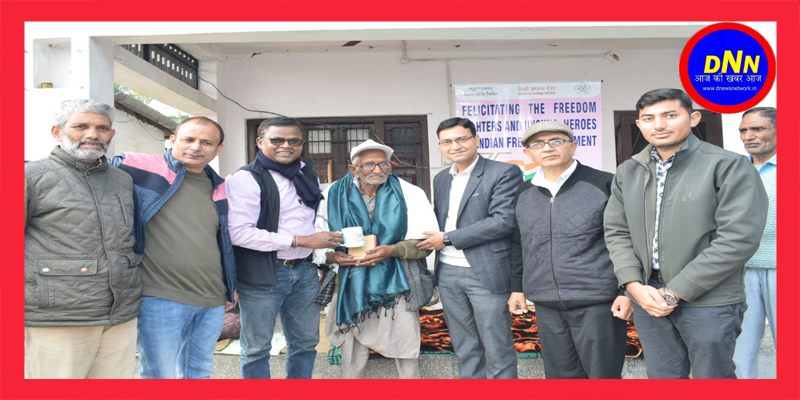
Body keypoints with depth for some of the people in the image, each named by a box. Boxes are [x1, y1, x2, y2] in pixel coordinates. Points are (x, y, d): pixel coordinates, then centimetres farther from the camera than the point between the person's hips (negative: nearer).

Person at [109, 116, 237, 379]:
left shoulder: (218, 189, 13)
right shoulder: (141, 169, -4)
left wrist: (231, 286, 21)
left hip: (213, 303, 5)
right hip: (161, 299, -5)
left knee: (199, 372, 17)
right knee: (159, 375, 3)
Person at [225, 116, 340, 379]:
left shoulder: (307, 174, 12)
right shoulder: (246, 178, -12)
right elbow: (239, 232, -21)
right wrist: (301, 240, -19)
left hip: (305, 271, 7)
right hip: (262, 276, -6)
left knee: (305, 343, 16)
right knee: (257, 348, 8)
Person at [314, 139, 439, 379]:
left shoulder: (410, 193, -1)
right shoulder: (334, 195, 2)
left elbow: (426, 240, -3)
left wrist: (393, 250, -18)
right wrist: (331, 256, -14)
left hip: (397, 286, -1)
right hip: (351, 288, 1)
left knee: (407, 357, 6)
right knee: (352, 362, 10)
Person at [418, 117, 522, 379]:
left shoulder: (504, 173, -7)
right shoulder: (441, 179, 15)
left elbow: (505, 220, -17)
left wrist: (448, 238, -15)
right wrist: (433, 242, -1)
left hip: (486, 273, -6)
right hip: (448, 273, 6)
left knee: (497, 349, 3)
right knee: (465, 349, 16)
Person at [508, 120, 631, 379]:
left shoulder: (604, 184, -2)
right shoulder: (523, 194, 11)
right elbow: (518, 245, 19)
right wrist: (517, 287, 16)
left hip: (597, 303, -4)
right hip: (546, 306, 5)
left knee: (604, 374, 4)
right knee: (560, 374, 14)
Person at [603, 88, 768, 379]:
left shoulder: (728, 166, -7)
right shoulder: (627, 173, 9)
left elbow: (739, 238, -14)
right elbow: (616, 232, 9)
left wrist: (676, 292, -14)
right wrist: (634, 285, -6)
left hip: (708, 302, -4)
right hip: (647, 299, 4)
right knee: (661, 375, 14)